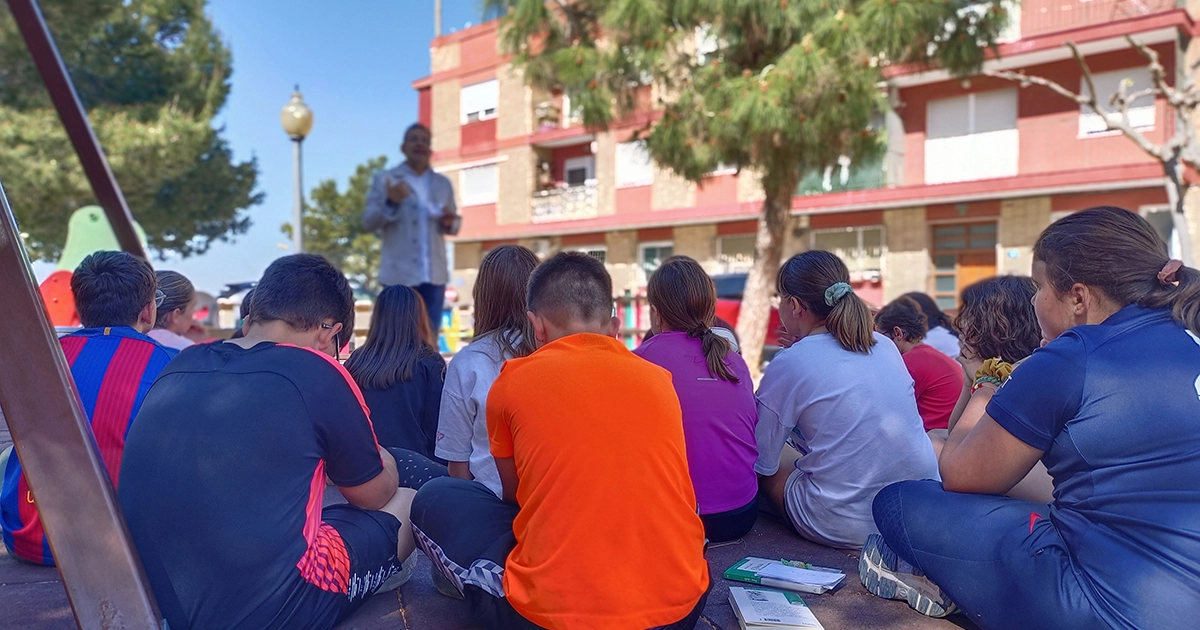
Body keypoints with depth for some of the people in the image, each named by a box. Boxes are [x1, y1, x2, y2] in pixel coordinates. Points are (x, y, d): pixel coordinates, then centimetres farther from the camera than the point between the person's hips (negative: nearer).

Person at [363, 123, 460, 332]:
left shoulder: (443, 183, 16)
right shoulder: (385, 180, 5)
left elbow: (454, 224, 18)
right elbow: (368, 222, -1)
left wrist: (449, 222, -6)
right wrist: (390, 203, -19)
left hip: (434, 274, 3)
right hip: (400, 274, -3)